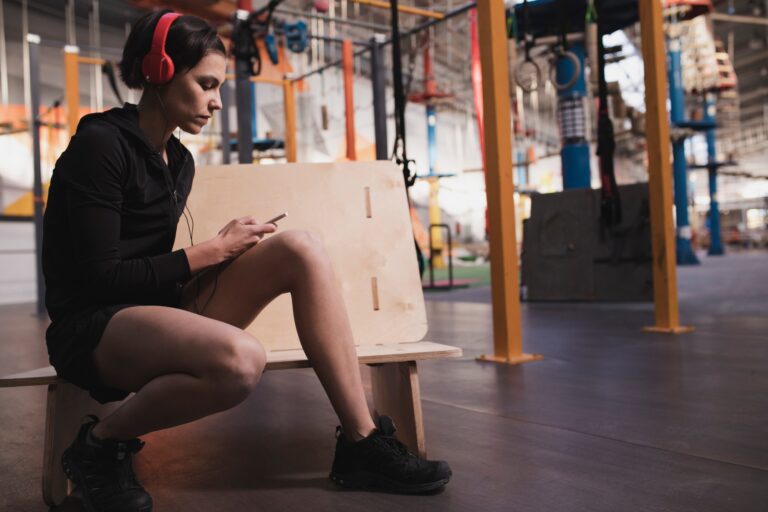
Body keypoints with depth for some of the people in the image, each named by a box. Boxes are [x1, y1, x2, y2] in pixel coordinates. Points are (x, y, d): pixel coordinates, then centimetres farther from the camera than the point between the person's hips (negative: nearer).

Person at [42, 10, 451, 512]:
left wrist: (224, 247, -2)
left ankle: (362, 443, -14)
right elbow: (99, 276, -16)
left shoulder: (178, 160, 14)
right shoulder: (99, 145, -10)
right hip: (93, 326, -7)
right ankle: (102, 441, -8)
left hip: (157, 308, 8)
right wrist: (211, 251, -12)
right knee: (240, 359, -38)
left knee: (301, 250, -13)